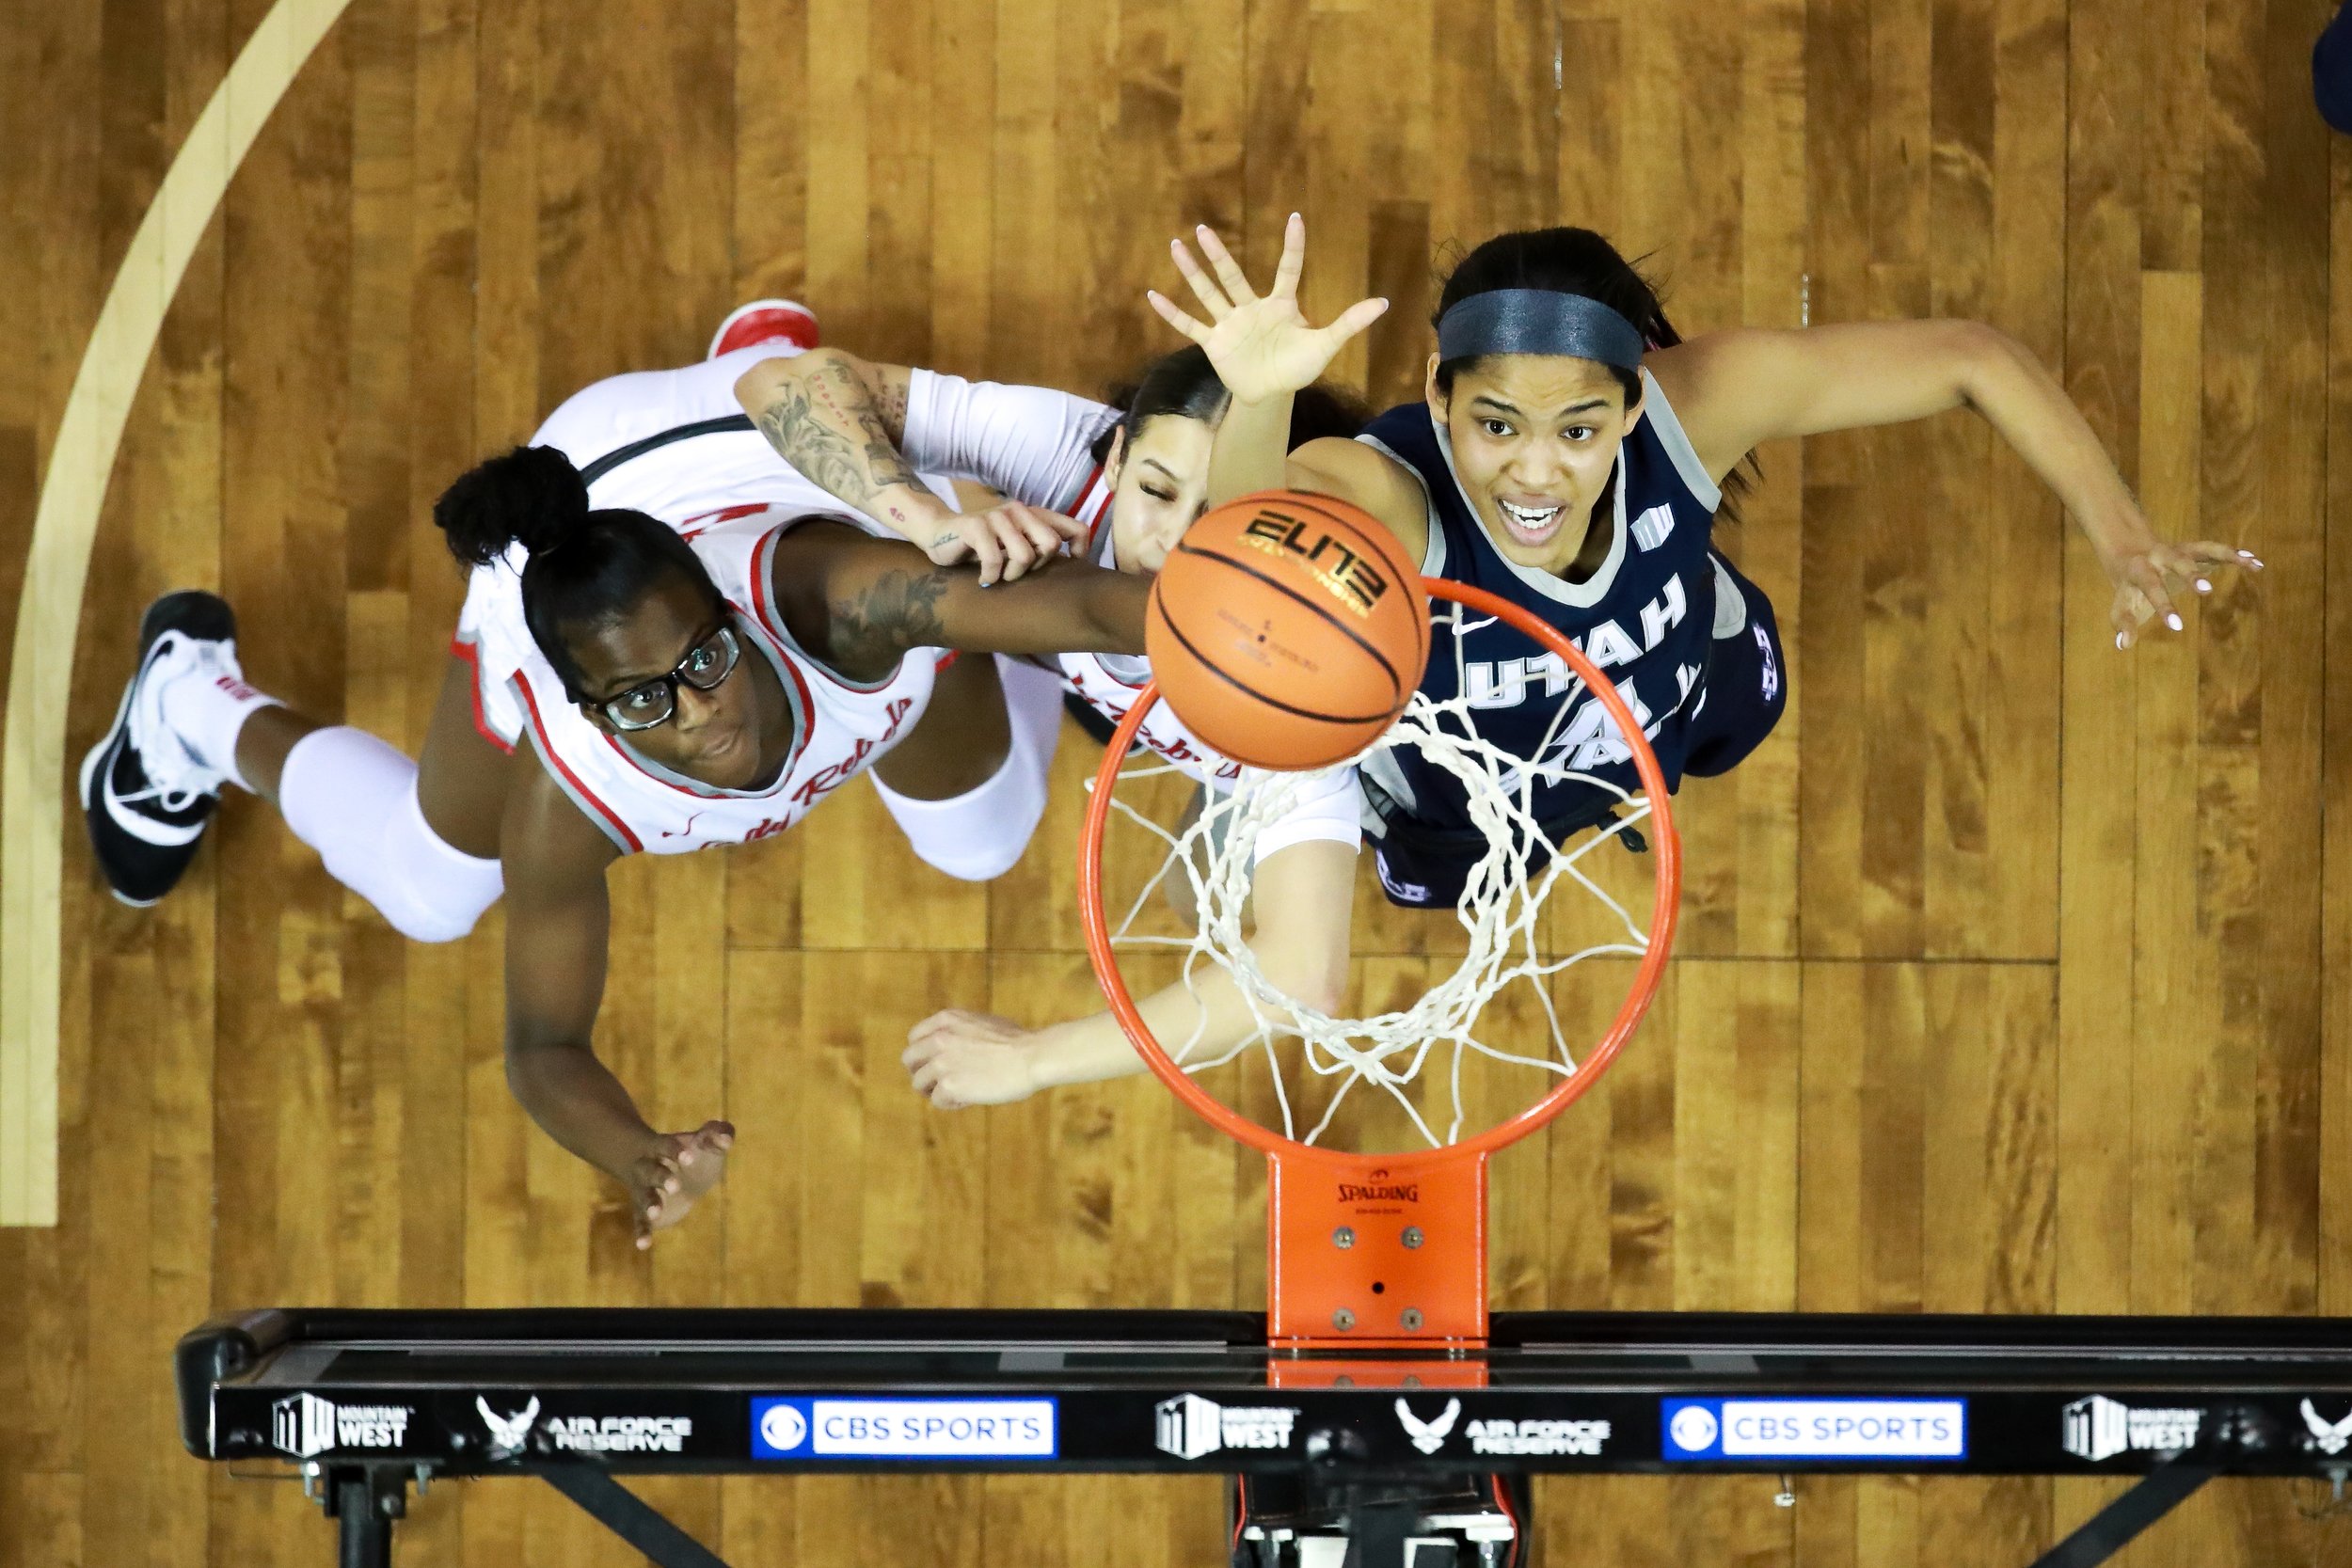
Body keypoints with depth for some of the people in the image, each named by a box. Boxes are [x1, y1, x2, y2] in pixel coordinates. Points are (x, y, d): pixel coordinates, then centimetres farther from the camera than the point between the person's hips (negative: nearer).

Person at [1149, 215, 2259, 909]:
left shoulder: (1694, 403, -40)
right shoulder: (1389, 495, -49)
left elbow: (1971, 359, -30)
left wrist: (2122, 543, -39)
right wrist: (1261, 402, -95)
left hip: (1691, 697, 2)